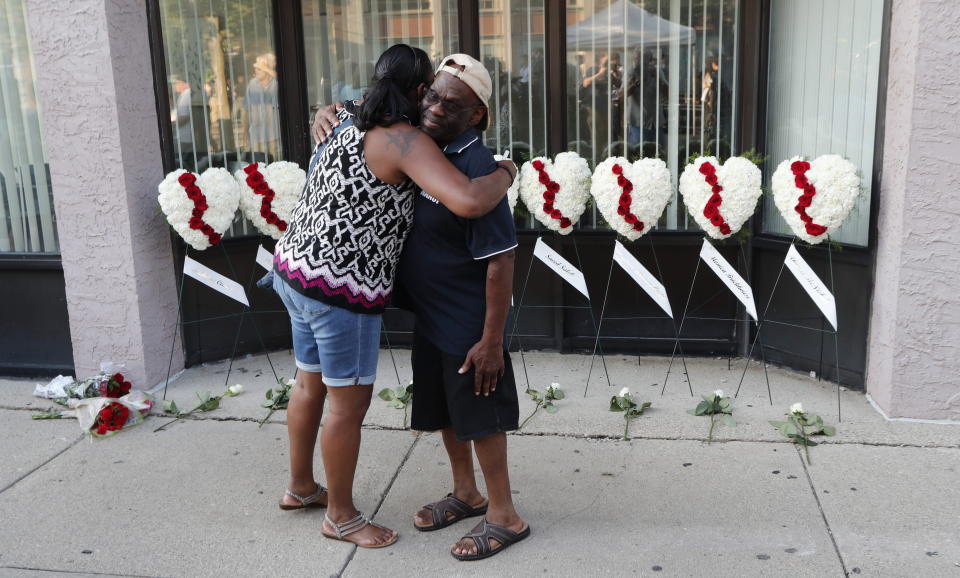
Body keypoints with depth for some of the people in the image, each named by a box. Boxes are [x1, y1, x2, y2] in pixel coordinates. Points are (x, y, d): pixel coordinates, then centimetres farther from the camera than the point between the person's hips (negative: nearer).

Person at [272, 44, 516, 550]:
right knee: (350, 401, 6)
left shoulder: (351, 129, 12)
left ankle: (300, 486, 42)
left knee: (311, 383, 23)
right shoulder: (406, 141, -16)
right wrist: (505, 174, -10)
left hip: (296, 271, 10)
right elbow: (469, 202, -30)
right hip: (341, 288, -10)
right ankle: (340, 515, 24)